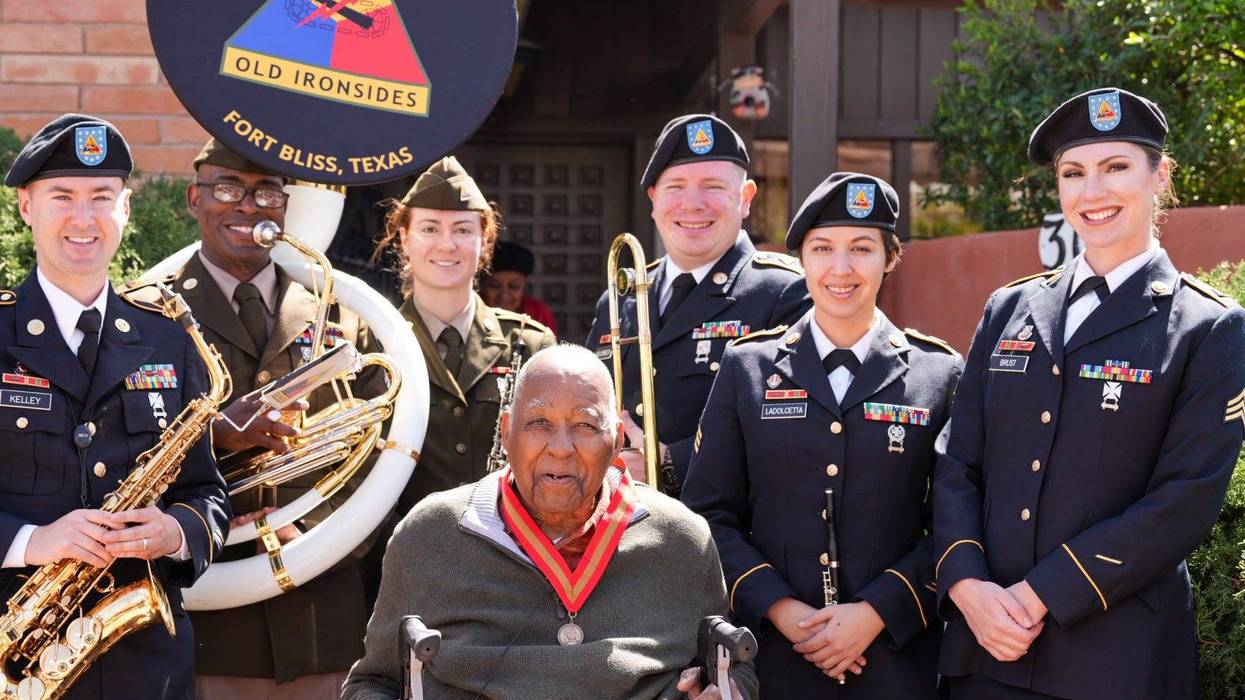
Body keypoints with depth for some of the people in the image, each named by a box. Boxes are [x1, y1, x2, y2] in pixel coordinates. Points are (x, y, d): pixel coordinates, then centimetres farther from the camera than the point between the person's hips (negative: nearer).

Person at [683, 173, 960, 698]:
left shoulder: (940, 375, 2)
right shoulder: (746, 368, 5)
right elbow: (710, 512, 2)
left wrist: (877, 612, -13)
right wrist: (780, 608, -10)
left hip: (896, 658, 0)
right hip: (774, 657, 1)